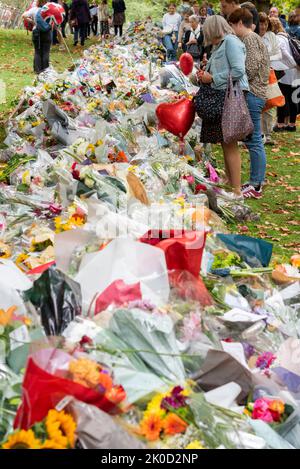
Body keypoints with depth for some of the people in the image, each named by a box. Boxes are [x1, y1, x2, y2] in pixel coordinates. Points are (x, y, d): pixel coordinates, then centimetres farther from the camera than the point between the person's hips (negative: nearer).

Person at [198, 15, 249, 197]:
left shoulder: (231, 41, -9)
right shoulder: (220, 45, 19)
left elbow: (238, 71, -19)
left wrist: (213, 78, -12)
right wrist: (206, 75, 8)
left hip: (231, 97, -10)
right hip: (220, 97, 10)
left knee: (230, 143, -9)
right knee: (225, 143, 13)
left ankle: (236, 190, -7)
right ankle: (229, 181, 22)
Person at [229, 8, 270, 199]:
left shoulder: (250, 38, -10)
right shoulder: (254, 38, 21)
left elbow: (250, 69, -19)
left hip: (252, 94, -10)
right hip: (254, 93, 10)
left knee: (254, 141, -7)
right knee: (254, 140, 13)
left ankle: (256, 186, -4)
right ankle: (257, 182, 19)